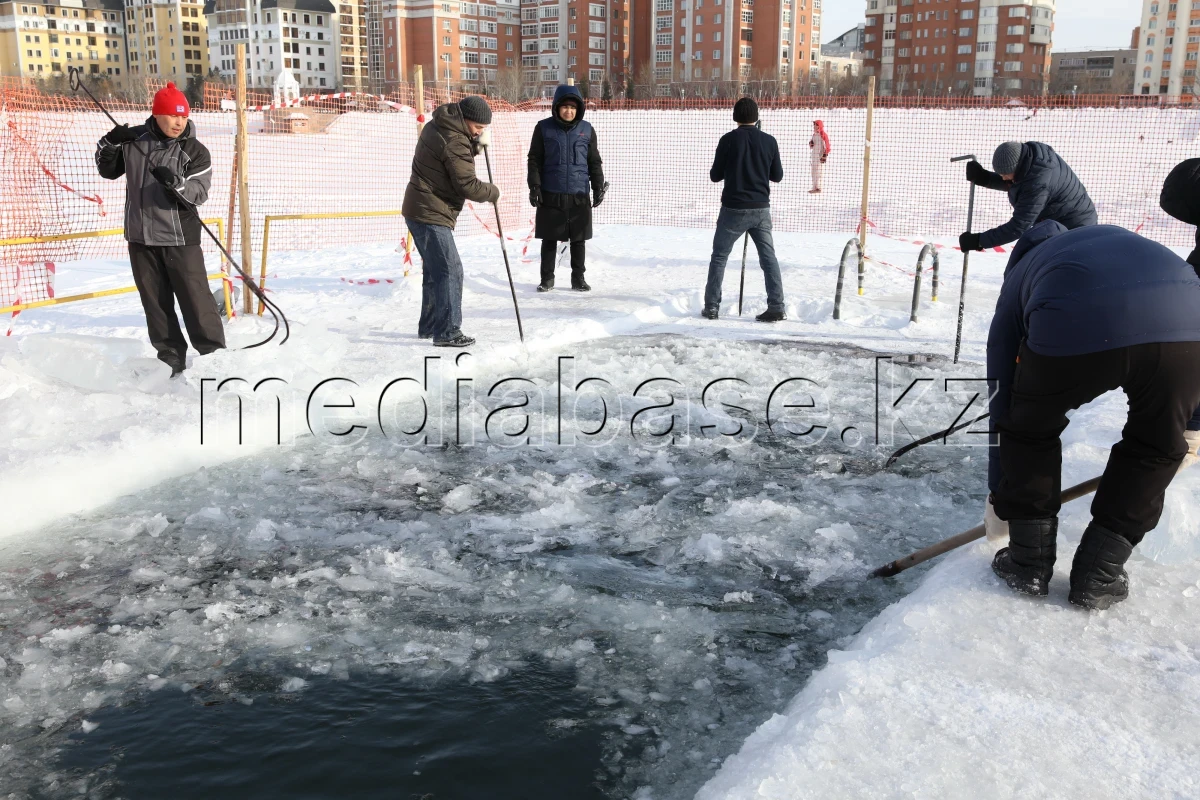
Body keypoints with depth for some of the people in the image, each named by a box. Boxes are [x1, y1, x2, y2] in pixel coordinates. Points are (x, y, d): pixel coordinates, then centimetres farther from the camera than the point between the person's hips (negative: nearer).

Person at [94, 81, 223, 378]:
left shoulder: (195, 151, -6)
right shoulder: (134, 140, 3)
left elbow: (198, 194, -14)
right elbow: (107, 170, 14)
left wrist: (175, 182, -33)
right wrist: (109, 144, -4)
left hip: (179, 238, -4)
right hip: (140, 237, 4)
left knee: (195, 298, -7)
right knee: (155, 302, 9)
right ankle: (171, 358, 19)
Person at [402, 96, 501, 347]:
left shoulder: (438, 126, 11)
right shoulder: (454, 141, -19)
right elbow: (467, 185, -21)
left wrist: (477, 144, 4)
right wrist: (493, 193, -4)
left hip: (422, 211, 11)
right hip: (430, 215, -11)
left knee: (435, 270, 18)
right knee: (450, 270, -11)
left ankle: (429, 326, 27)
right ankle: (447, 332, -12)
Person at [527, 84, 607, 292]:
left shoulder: (586, 130, 5)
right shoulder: (544, 128, 0)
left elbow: (594, 162, 9)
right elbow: (534, 159, 2)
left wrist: (598, 187, 4)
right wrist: (534, 186, -6)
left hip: (579, 195, 1)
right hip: (551, 195, -1)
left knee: (578, 240, 7)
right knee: (549, 239, 6)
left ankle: (578, 278, 19)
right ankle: (547, 278, 17)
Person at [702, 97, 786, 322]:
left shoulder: (728, 140, -8)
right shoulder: (769, 141, 0)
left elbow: (715, 175, -2)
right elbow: (777, 176, 9)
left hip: (733, 209, -2)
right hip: (761, 208, 2)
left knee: (719, 256, 9)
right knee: (768, 257, 9)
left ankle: (711, 307, 8)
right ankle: (776, 307, 4)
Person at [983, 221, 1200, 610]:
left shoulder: (1016, 282, 35)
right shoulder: (1118, 239, 45)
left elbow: (1002, 403, 37)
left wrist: (997, 499, 46)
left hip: (1072, 330, -2)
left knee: (1029, 431, 27)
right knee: (1157, 446, 27)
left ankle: (1029, 563, 32)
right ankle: (1098, 577, 30)